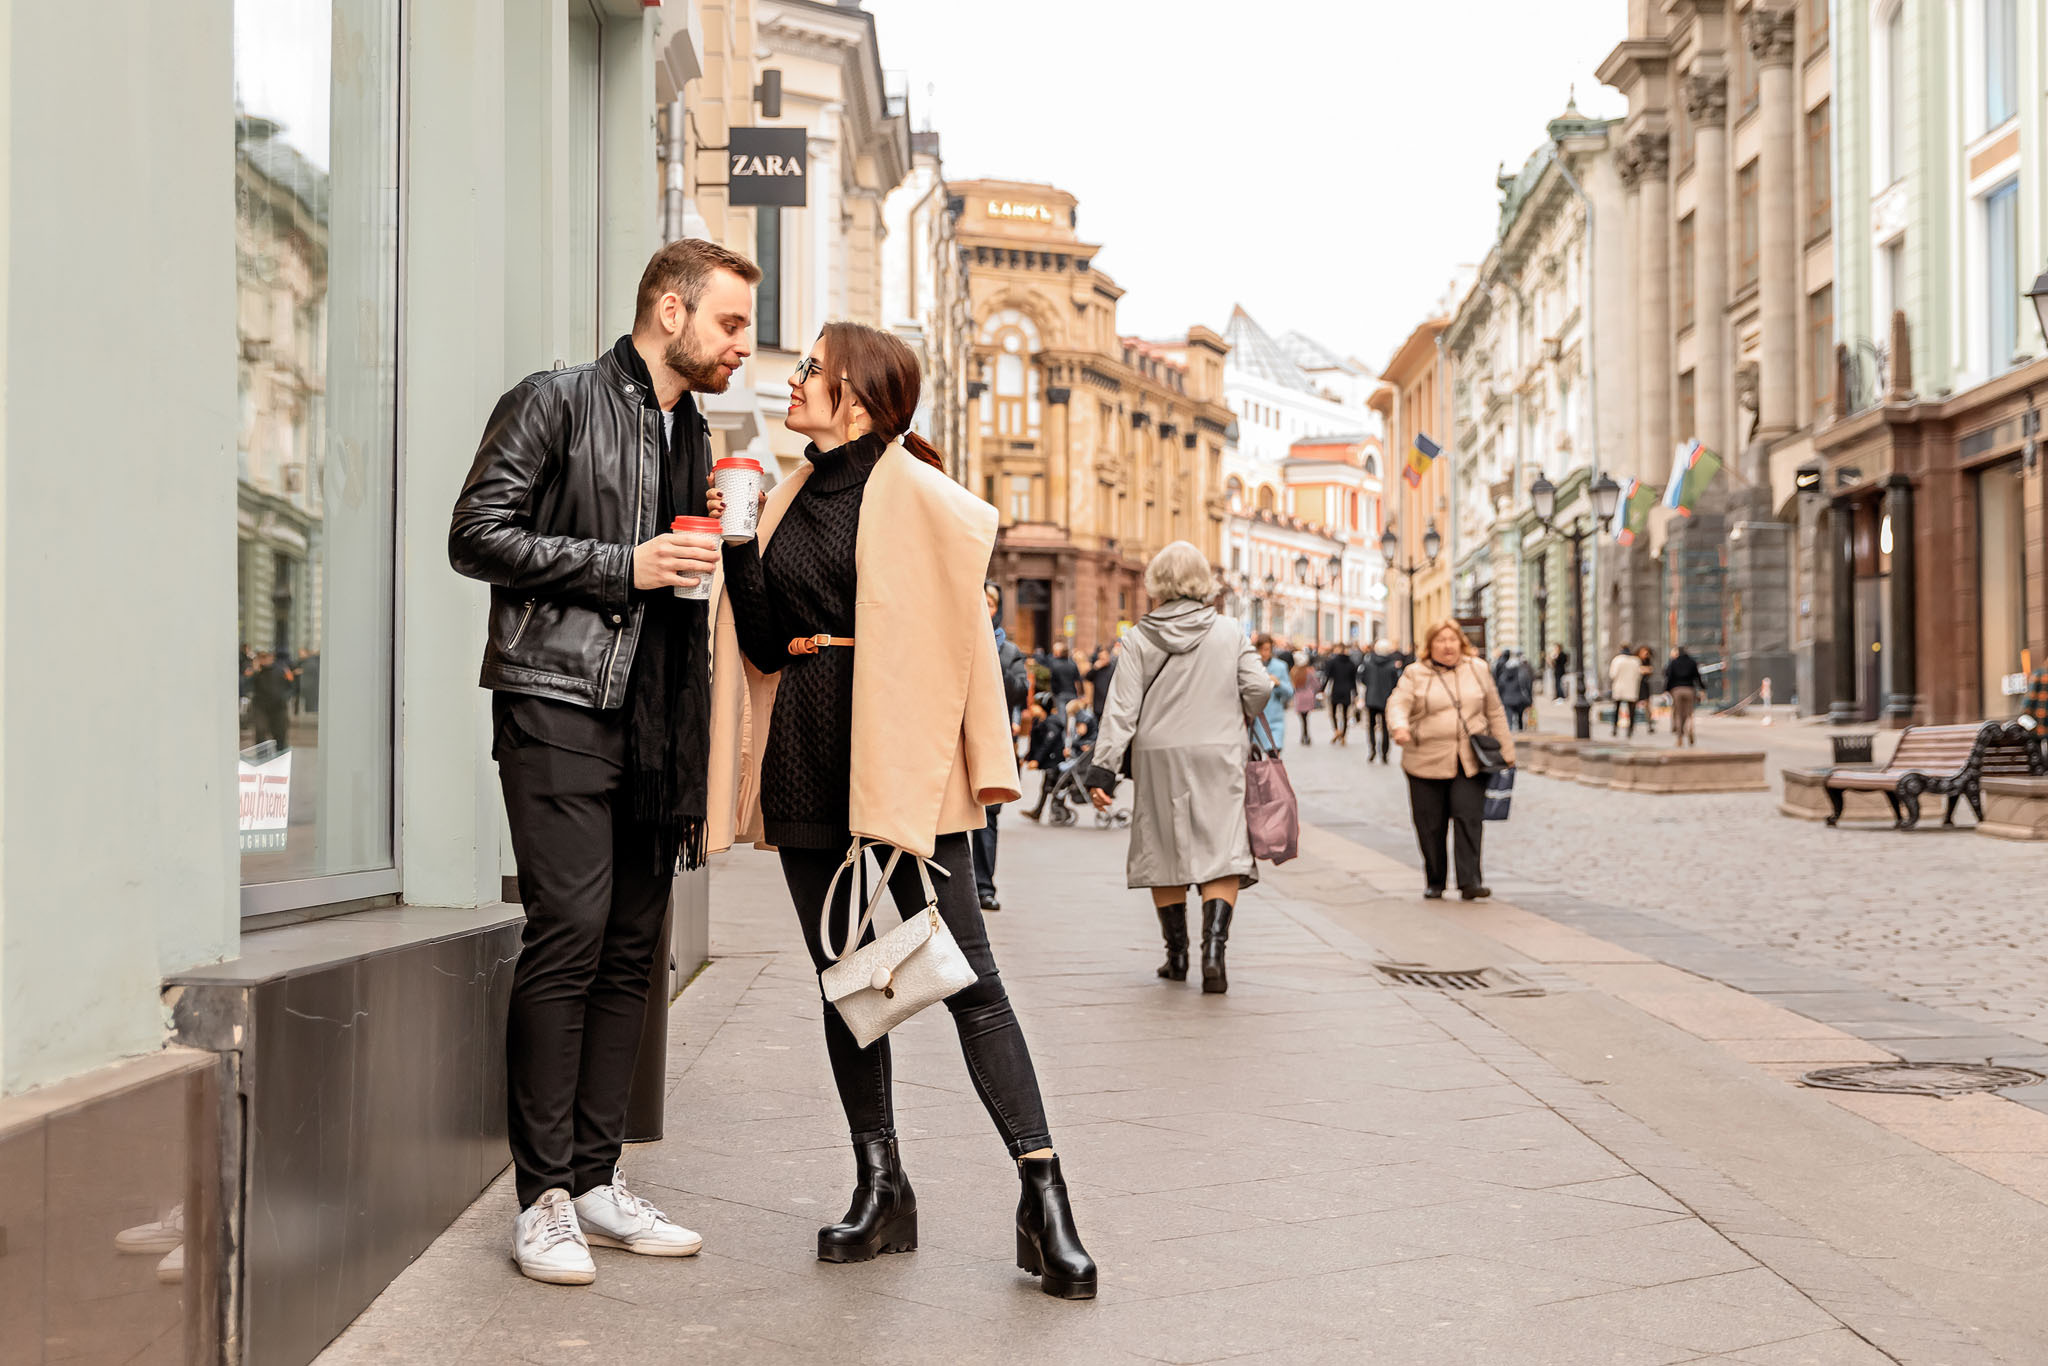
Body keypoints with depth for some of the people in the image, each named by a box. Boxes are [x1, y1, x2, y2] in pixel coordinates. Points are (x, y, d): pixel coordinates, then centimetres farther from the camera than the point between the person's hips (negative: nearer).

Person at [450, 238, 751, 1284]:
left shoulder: (693, 435, 22)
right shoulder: (555, 403, -1)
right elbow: (477, 536, -9)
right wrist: (624, 564, -12)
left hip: (652, 720, 7)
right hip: (558, 704, -7)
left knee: (632, 950, 6)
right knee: (568, 934, -13)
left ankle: (595, 1179, 14)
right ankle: (544, 1198, -5)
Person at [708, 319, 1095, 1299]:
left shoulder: (916, 495, -5)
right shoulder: (790, 500, 14)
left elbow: (962, 631, -5)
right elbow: (762, 645, 12)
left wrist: (983, 763, -8)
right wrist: (737, 546, -1)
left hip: (900, 760, -6)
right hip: (804, 764, 7)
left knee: (967, 979, -6)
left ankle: (1044, 1199, -2)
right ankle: (880, 1189, 21)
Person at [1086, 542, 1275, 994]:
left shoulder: (1141, 638, -1)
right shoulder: (1230, 632, 1)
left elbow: (1122, 708, -6)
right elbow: (1259, 688, -3)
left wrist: (1102, 769, -7)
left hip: (1158, 757, 1)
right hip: (1218, 754, 0)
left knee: (1165, 853, 12)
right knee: (1223, 853, 0)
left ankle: (1177, 955, 18)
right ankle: (1214, 948, -18)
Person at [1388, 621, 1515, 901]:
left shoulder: (1477, 669, 12)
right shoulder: (1415, 674, 4)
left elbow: (1495, 712, 17)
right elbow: (1398, 704, -8)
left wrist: (1505, 752, 15)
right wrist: (1400, 728, -30)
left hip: (1470, 762, 1)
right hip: (1427, 762, -1)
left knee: (1468, 817, -12)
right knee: (1431, 825, 3)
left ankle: (1470, 881, -12)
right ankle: (1434, 883, 16)